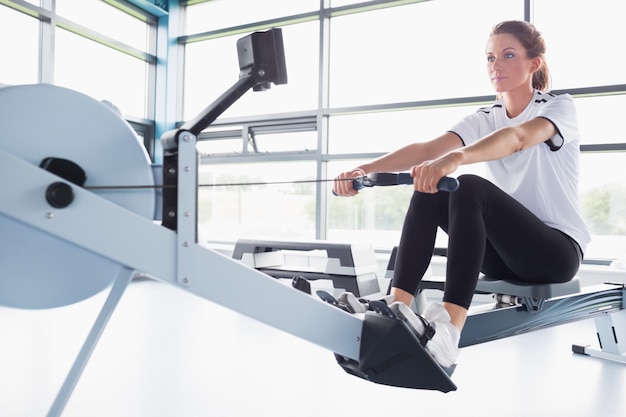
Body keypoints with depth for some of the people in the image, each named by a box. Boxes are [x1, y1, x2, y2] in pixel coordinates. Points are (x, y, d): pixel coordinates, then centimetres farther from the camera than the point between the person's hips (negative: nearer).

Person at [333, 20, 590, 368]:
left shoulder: (560, 106, -6)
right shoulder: (483, 119, 7)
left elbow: (519, 137, -32)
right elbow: (428, 148, -13)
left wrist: (455, 158, -52)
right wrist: (366, 168, -30)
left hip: (558, 250, -5)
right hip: (503, 251, 5)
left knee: (470, 188, -32)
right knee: (429, 187, -18)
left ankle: (448, 328, -40)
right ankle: (397, 307, -25)